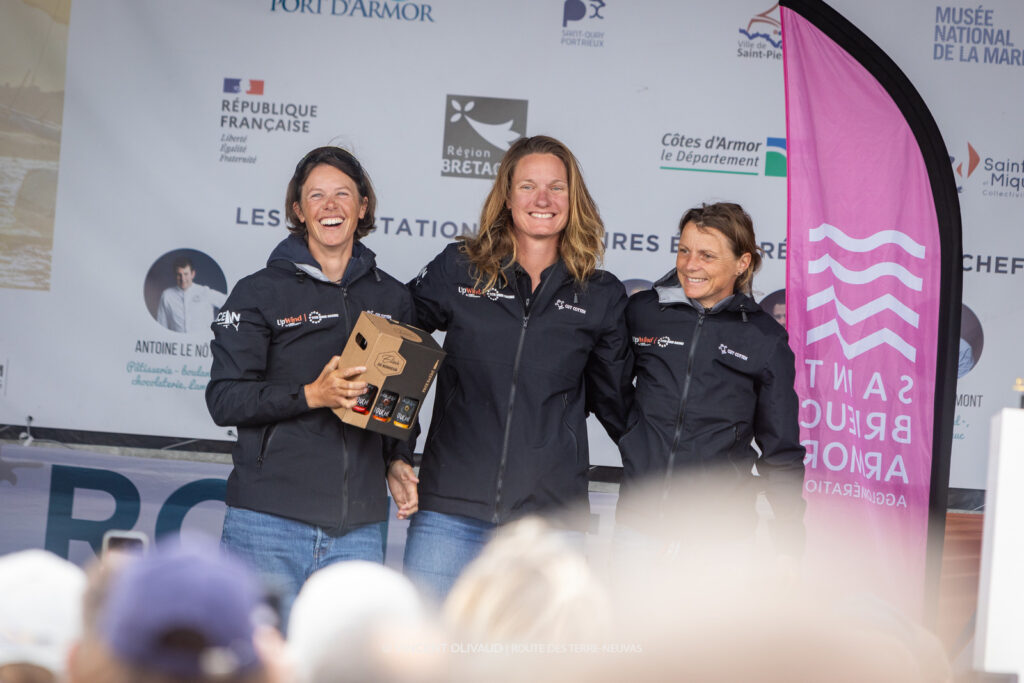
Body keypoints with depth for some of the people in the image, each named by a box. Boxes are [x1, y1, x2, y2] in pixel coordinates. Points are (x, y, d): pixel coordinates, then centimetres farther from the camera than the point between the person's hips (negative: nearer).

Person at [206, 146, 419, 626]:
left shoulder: (392, 298, 14)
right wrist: (311, 395, -17)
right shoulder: (260, 293, 2)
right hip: (269, 520, -3)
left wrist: (398, 461, 7)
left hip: (359, 527, 3)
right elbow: (224, 399, -4)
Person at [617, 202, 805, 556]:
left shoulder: (766, 338, 4)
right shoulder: (642, 312, 6)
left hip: (719, 529, -2)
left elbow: (782, 453, 9)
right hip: (639, 514, 2)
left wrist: (789, 542, 7)